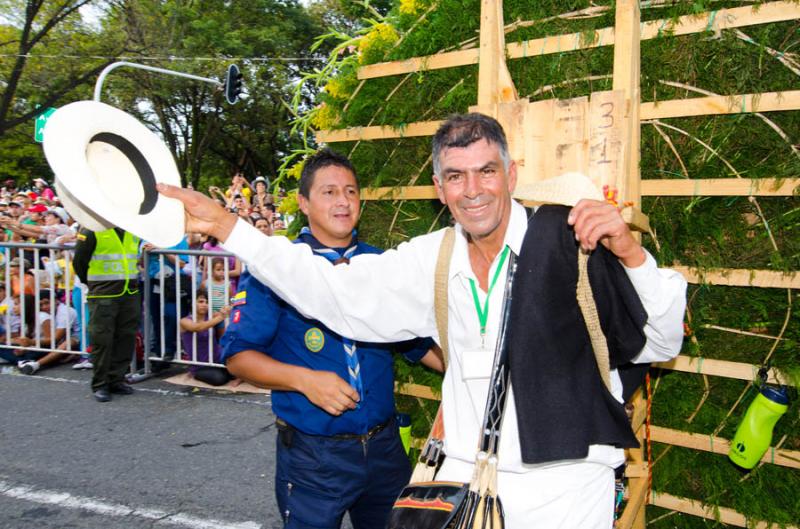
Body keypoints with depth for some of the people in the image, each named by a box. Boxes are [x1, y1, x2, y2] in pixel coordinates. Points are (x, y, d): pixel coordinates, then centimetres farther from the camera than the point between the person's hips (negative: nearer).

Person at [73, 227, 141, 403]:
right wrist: (93, 284, 5)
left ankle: (116, 380, 19)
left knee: (126, 339, 7)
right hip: (103, 296, -5)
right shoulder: (92, 230, -6)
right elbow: (79, 261, -2)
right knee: (102, 340, -2)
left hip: (131, 295, 5)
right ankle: (100, 385, 8)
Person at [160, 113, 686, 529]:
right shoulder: (431, 261, 1)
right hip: (465, 480, 4)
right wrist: (224, 225, 3)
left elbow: (661, 343, -9)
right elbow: (333, 290, 6)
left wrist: (631, 253, -28)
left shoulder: (573, 243, -12)